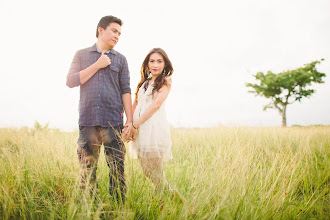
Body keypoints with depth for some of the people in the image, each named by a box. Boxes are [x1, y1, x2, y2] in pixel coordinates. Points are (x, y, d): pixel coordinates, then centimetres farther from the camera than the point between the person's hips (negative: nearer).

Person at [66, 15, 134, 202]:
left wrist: (130, 120, 0)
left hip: (113, 121, 0)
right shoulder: (82, 55, 13)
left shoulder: (120, 59, 13)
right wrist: (97, 65, -4)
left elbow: (125, 91, 8)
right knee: (87, 168, 4)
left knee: (117, 168, -1)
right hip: (88, 120, 0)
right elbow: (71, 81, 0)